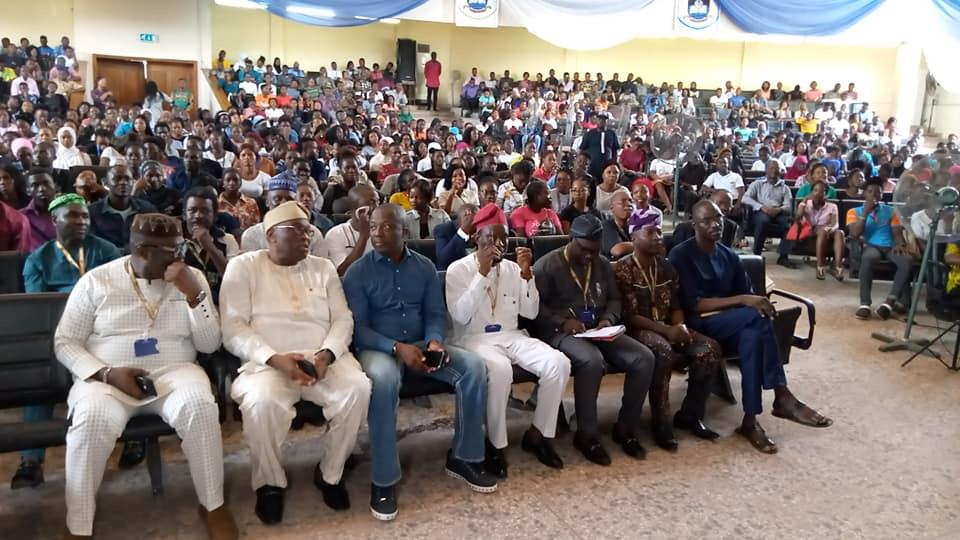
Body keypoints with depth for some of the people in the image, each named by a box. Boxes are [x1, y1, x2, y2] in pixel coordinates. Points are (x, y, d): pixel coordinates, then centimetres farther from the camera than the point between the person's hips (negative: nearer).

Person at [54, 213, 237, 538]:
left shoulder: (192, 278, 4)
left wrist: (194, 293, -15)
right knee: (94, 418, -35)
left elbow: (210, 345, -1)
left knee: (198, 405, -33)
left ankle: (213, 505, -12)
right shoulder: (96, 281, 1)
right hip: (106, 376, 0)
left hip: (173, 372, 1)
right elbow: (64, 342, 2)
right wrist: (107, 373, -15)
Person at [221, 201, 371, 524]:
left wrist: (327, 354, -13)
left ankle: (330, 473, -2)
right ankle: (270, 483, -6)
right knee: (262, 401, -36)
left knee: (357, 389, -27)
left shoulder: (323, 268, 16)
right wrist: (276, 359, -19)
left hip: (323, 358, 3)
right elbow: (233, 328, -5)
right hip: (266, 361, -3)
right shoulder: (244, 267, 5)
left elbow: (343, 319, 8)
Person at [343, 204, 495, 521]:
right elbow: (357, 327, -9)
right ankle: (383, 480, -26)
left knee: (474, 366, -19)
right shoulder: (358, 272, -3)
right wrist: (397, 348, -23)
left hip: (420, 344, 4)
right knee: (383, 379, -39)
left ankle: (463, 458, -4)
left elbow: (436, 314, 7)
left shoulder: (425, 267, 8)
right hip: (378, 348, -4)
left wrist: (434, 341, -16)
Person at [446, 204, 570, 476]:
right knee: (500, 369, -38)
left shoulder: (512, 269, 10)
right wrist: (482, 273, -19)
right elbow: (460, 316, -16)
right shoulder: (458, 269, -3)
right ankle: (496, 444, -17)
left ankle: (538, 433, -2)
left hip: (511, 336, 5)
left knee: (558, 363, -21)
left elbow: (531, 313, 6)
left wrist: (527, 273, -7)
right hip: (474, 339, -5)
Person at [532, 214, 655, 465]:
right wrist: (562, 321, -23)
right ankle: (587, 435, -20)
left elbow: (614, 299, 20)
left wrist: (608, 319, -2)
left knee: (644, 358, -16)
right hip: (560, 332, -6)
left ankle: (626, 429, -1)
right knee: (592, 360, -38)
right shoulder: (547, 265, -4)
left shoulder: (603, 266, 15)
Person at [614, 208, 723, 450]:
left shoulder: (666, 266, 11)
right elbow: (629, 315, -15)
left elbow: (675, 305, 13)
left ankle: (690, 414, -1)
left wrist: (680, 326, -9)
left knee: (710, 348, -17)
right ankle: (661, 423, -23)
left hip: (668, 327, 7)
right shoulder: (622, 269, -10)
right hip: (638, 330, -6)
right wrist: (666, 330, -22)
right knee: (664, 351, -39)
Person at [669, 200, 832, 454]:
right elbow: (694, 305, -17)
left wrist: (758, 302, -14)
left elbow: (747, 295, 11)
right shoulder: (682, 255, -7)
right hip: (697, 325, -6)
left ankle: (750, 421, -32)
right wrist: (743, 300, -22)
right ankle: (782, 397, -24)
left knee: (753, 333, -31)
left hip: (730, 324, 6)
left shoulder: (730, 256, 14)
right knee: (757, 317, -30)